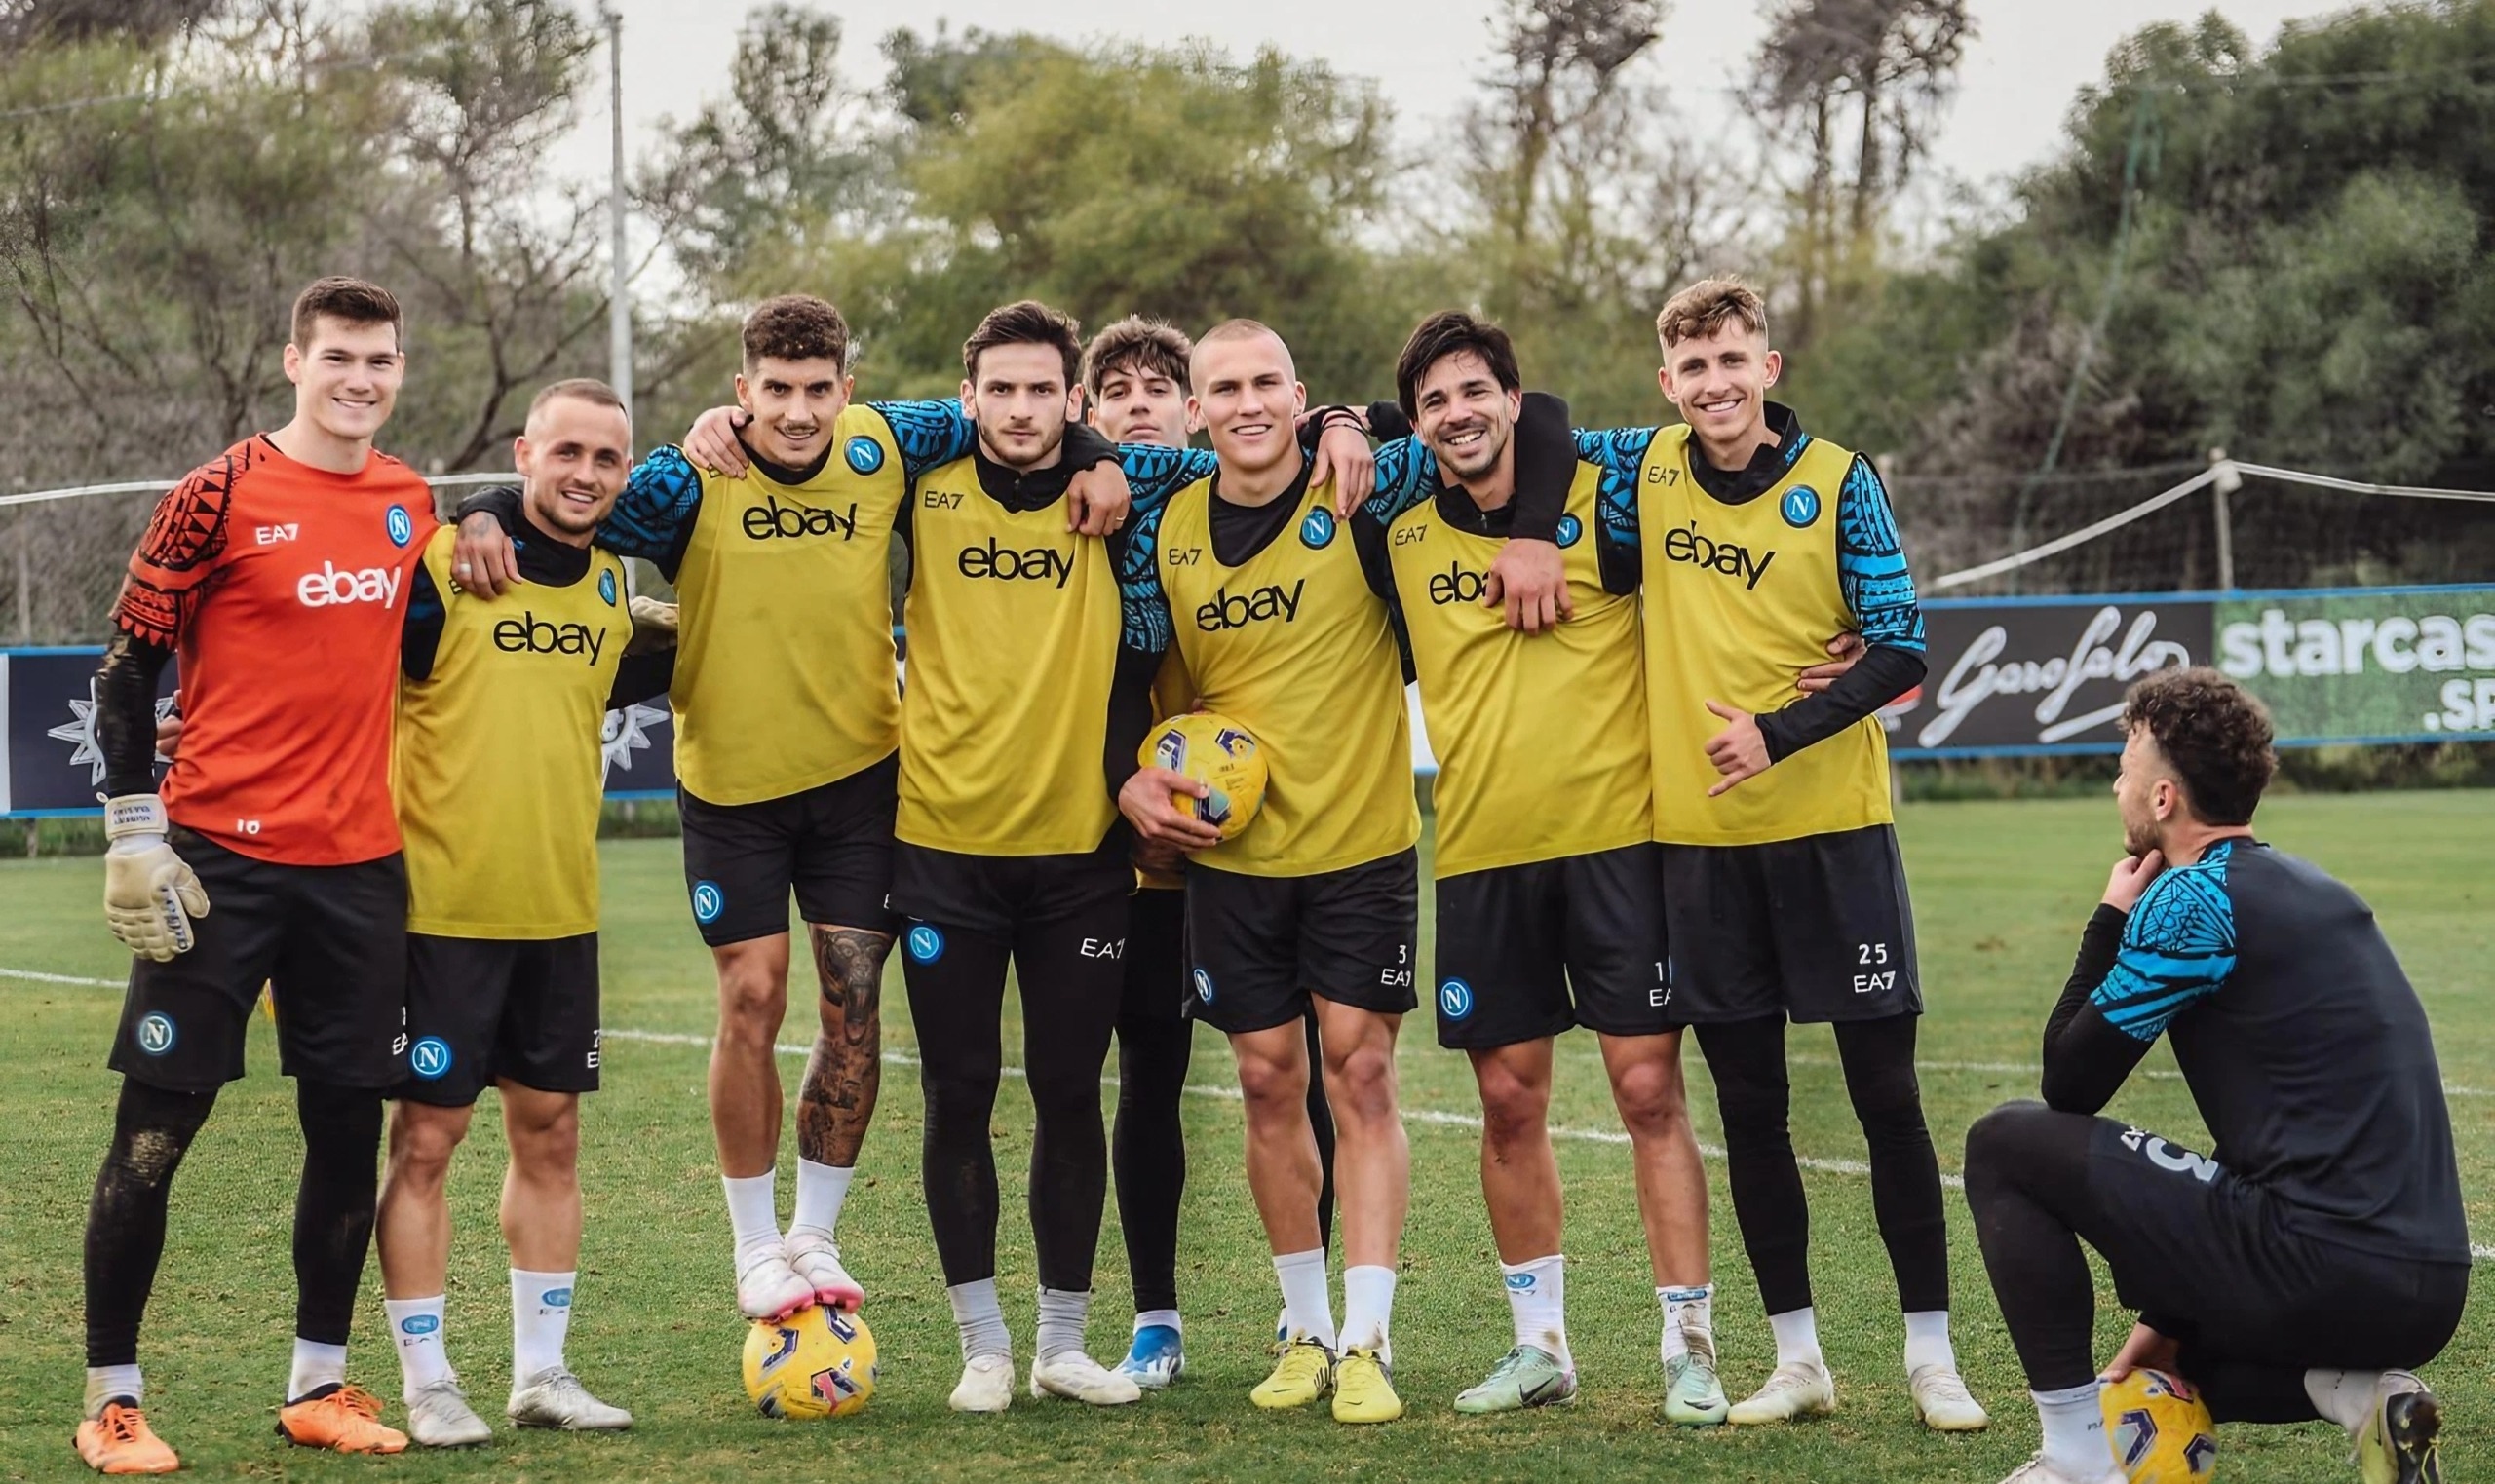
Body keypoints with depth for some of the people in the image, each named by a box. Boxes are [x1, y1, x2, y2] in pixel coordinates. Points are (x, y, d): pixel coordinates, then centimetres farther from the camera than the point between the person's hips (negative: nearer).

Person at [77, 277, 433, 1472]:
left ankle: (318, 1386, 18)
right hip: (220, 864, -5)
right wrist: (132, 835, -9)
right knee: (154, 1130, -2)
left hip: (360, 868, 5)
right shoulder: (219, 498, -7)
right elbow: (128, 668, -5)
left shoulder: (412, 505, 9)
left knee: (349, 1126, 7)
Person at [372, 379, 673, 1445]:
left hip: (560, 908, 6)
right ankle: (427, 1386, 6)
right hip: (442, 904, -6)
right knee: (426, 1136, -2)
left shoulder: (615, 589, 8)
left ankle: (540, 1374, 20)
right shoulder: (439, 561, -9)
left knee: (550, 1133, 10)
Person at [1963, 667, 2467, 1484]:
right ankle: (2356, 1393, 8)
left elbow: (2068, 1086, 0)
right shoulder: (2314, 890, 19)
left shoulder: (2194, 898, -8)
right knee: (2172, 1350, 36)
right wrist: (2173, 1315, 26)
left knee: (2003, 1146, 3)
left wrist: (2110, 921, 11)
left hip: (2324, 1263, -9)